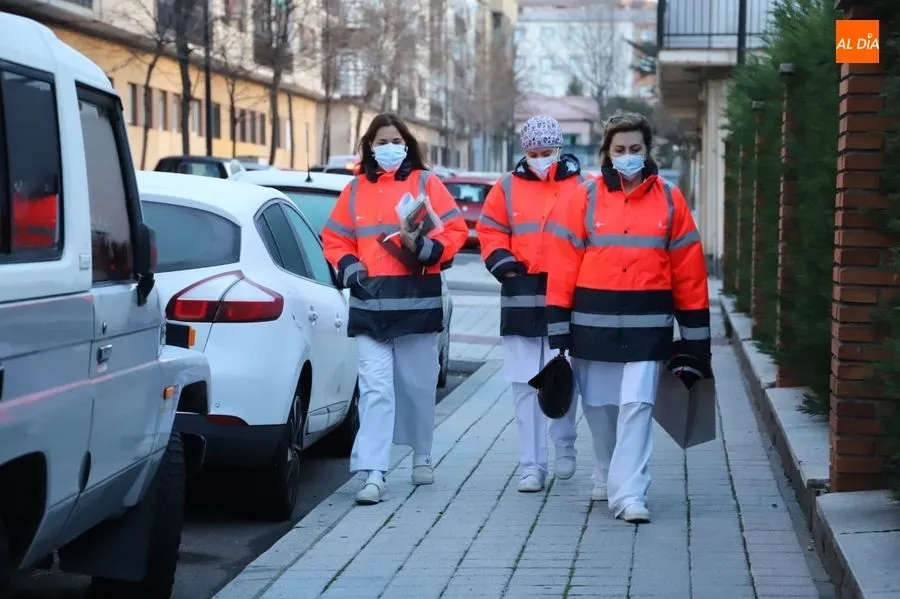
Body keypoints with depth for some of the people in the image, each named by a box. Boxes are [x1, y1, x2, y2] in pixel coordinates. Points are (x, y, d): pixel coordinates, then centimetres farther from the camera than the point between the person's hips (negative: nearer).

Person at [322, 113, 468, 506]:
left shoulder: (426, 183, 5)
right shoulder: (356, 190, 11)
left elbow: (455, 230, 0)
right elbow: (334, 237, 15)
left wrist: (425, 248, -16)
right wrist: (348, 266, -3)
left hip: (417, 301, -1)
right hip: (370, 302, 1)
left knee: (418, 384, 9)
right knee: (375, 387, -8)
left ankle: (422, 458, 29)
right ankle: (373, 474, -13)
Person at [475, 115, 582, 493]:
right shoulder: (508, 188, 9)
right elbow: (490, 230, 14)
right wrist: (499, 259, -3)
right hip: (521, 298, 2)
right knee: (525, 384, 2)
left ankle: (564, 444, 27)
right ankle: (532, 465, 7)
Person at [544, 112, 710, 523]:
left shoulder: (669, 200, 6)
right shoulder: (585, 198, 4)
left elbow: (688, 269, 8)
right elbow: (563, 263, 2)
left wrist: (696, 334, 7)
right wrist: (558, 327, -3)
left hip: (648, 324, -1)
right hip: (593, 321, 1)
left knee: (637, 405, -10)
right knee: (600, 406, 9)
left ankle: (629, 493, -10)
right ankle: (607, 477, 31)